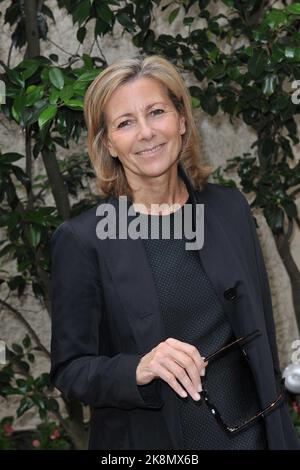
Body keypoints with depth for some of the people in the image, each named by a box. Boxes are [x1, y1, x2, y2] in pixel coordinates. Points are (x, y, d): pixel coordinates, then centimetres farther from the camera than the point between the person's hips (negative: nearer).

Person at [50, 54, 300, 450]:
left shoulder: (230, 208, 0)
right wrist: (138, 369, -26)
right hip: (151, 439, -3)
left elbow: (263, 334, 7)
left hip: (249, 431, 4)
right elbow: (70, 369, -8)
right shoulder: (82, 239, -12)